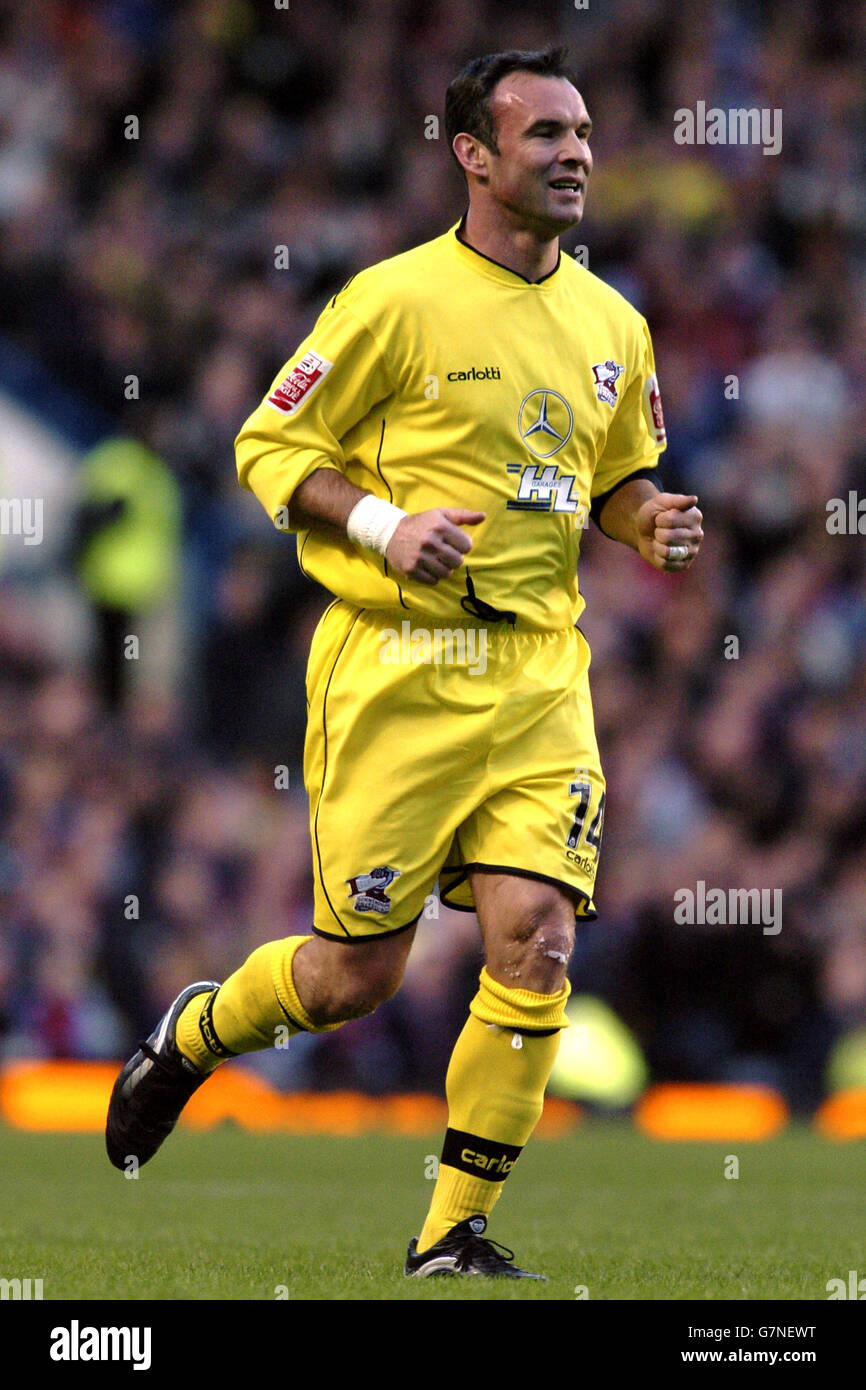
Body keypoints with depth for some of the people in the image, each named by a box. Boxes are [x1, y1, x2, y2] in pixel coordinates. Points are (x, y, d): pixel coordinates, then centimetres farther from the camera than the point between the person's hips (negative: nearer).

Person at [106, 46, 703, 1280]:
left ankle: (455, 1235, 3)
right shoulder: (399, 300, -8)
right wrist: (383, 525, -18)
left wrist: (651, 520, 2)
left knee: (536, 942, -10)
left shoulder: (612, 325, 10)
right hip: (397, 668, -4)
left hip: (540, 670, 5)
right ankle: (188, 1040, 34)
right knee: (359, 973, 1)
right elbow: (268, 445, -3)